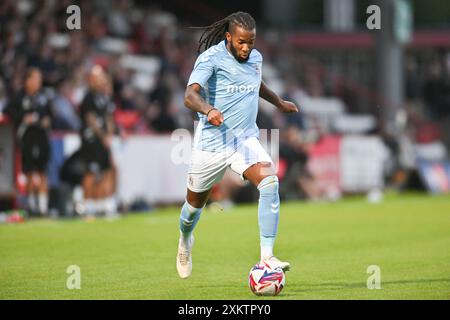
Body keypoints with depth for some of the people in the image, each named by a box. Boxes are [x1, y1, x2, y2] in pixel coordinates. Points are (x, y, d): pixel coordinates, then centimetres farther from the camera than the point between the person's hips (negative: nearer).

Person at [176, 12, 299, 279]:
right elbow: (190, 95, -30)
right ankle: (185, 239, 50)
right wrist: (209, 110, -49)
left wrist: (279, 102, 42)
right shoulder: (211, 58, -15)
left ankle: (267, 256, -26)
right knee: (196, 202, 14)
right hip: (211, 143, -4)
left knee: (269, 181, -24)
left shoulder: (255, 58, 5)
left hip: (246, 139, 4)